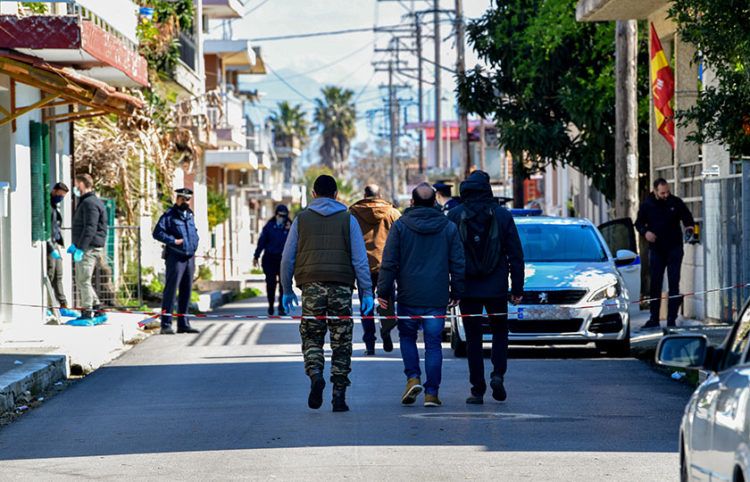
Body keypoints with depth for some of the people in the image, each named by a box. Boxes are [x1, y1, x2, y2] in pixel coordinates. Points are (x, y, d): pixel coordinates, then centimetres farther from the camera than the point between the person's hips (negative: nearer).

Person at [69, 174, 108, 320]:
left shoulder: (90, 203, -15)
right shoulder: (85, 202, 20)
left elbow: (90, 228, -23)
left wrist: (80, 248, -26)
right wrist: (75, 245, 32)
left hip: (89, 248, -11)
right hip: (85, 247, 11)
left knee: (84, 281, -9)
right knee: (81, 281, 13)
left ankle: (87, 312, -8)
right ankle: (97, 308, 15)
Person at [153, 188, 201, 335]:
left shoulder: (189, 215, 18)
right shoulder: (169, 215, -3)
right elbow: (157, 233, -11)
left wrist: (194, 245, 13)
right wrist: (173, 241, -18)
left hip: (189, 257, 7)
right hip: (175, 257, -7)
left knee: (186, 291, 9)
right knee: (171, 290, -9)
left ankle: (183, 324, 14)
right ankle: (166, 324, -9)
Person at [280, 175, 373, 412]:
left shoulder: (301, 219, 8)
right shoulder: (348, 220, 6)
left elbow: (287, 258, 8)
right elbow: (360, 259, 1)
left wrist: (287, 290, 16)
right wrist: (367, 292, 4)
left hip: (311, 286, 0)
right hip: (341, 286, 0)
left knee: (312, 337, 8)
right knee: (341, 342, 6)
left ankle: (315, 374, -20)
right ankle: (339, 394, 4)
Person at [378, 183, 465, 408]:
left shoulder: (400, 226, -2)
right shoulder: (448, 227, 4)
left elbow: (389, 262, -4)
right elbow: (458, 263, 6)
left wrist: (383, 291, 2)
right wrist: (456, 292, 15)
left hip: (408, 296, -1)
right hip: (437, 297, 1)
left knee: (407, 337, 17)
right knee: (433, 343, 4)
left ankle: (413, 378, -1)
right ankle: (431, 392, 2)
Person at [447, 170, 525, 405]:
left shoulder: (454, 216, -3)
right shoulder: (502, 215, -1)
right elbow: (516, 255, 1)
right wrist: (517, 288, 7)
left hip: (468, 288, 0)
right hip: (497, 288, 0)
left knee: (473, 338, 5)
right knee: (499, 332, 17)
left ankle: (477, 390, 2)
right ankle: (498, 374, -3)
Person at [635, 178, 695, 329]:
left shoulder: (676, 202, -3)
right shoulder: (646, 205, -1)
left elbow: (687, 217, 8)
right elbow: (639, 223, 8)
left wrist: (690, 226, -15)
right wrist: (645, 232, -13)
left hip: (674, 248, -1)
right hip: (656, 249, 1)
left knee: (674, 283, -5)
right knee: (655, 284, 3)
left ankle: (672, 319, -2)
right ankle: (654, 319, 13)